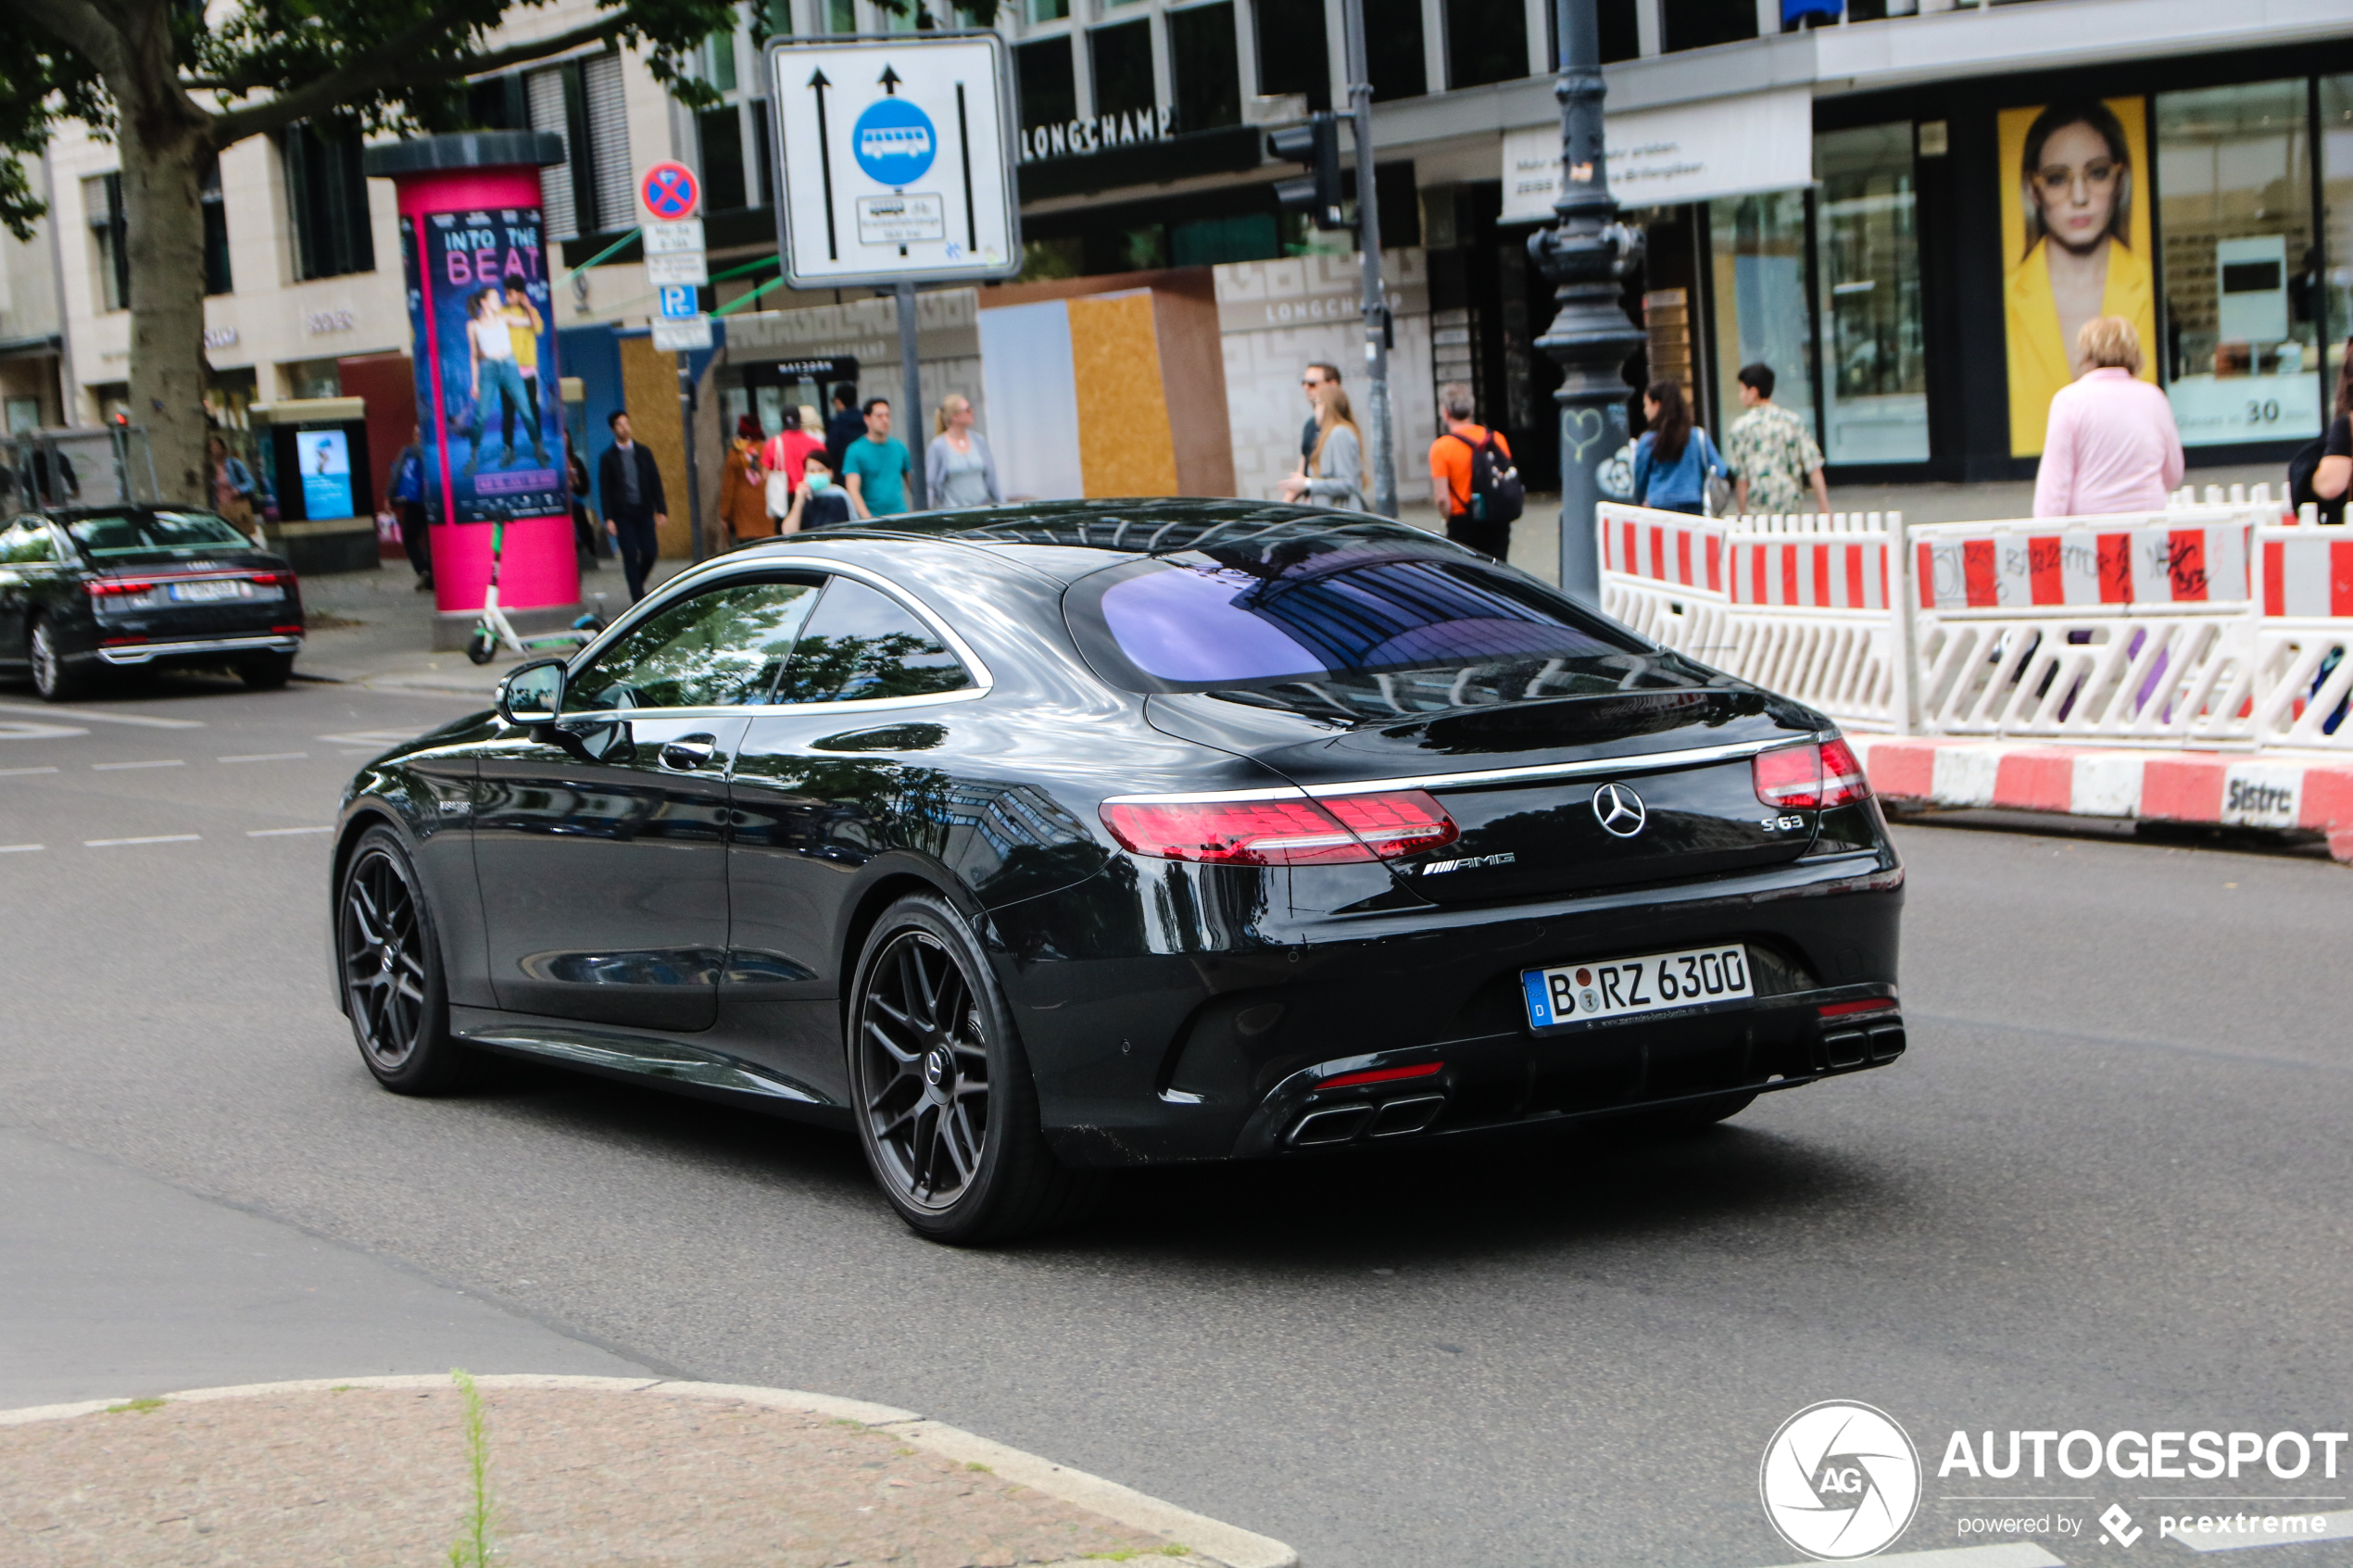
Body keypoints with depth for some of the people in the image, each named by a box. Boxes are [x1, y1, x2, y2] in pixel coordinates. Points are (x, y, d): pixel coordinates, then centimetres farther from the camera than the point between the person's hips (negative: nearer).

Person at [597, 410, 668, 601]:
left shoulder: (643, 453, 10)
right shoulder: (608, 458, 2)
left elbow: (655, 482, 9)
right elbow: (604, 490, -1)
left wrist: (661, 510, 0)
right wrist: (608, 518, -9)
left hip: (644, 512, 3)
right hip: (623, 513, -3)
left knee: (649, 553, -2)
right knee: (630, 555, -6)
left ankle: (637, 584, 25)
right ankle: (638, 597, -1)